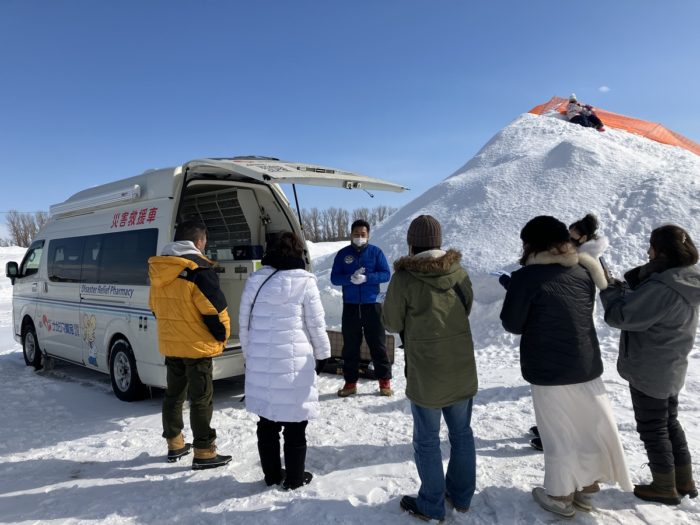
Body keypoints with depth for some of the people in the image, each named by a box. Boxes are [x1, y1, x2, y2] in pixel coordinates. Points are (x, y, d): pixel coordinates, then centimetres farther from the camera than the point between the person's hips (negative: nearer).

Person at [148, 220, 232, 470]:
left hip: (169, 343, 7)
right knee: (201, 399, 3)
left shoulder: (157, 270, 6)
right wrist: (222, 335, -3)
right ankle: (204, 453, 10)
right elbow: (215, 309, -19)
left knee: (173, 394, 19)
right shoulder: (199, 270, -20)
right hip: (197, 345, -7)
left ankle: (175, 444, 32)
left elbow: (155, 306, 14)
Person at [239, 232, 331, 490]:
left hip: (260, 361, 4)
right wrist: (323, 354, 11)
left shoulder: (255, 281, 5)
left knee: (267, 420, 17)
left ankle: (271, 474, 29)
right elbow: (316, 324, -3)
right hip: (294, 362, -4)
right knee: (294, 423, 9)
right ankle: (294, 477, 21)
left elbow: (244, 323, 10)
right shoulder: (304, 281, -7)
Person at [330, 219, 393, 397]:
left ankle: (385, 381, 16)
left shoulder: (376, 252, 0)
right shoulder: (342, 254, 3)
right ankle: (350, 382, 19)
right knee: (350, 346, 8)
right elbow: (334, 278, -2)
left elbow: (385, 274, -6)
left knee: (378, 344, 5)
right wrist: (351, 278, -20)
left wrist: (366, 278, -21)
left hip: (372, 305, -1)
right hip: (350, 306, 2)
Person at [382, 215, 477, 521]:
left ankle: (431, 506, 26)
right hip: (462, 369, 5)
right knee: (462, 433, 20)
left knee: (427, 441, 12)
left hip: (426, 373, -5)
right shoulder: (459, 271, -2)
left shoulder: (404, 276, -16)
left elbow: (391, 323, -7)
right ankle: (461, 496, 36)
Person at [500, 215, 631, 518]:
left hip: (548, 371, -6)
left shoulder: (527, 277, -16)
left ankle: (560, 496, 27)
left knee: (558, 434, 10)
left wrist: (514, 290, 5)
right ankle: (587, 486, 38)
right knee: (589, 428, 20)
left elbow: (512, 324, -11)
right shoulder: (583, 270, 3)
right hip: (587, 366, 6)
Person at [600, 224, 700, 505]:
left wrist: (609, 286, -10)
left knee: (652, 429, 9)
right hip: (669, 368, 9)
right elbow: (642, 304, 7)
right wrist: (621, 285, -5)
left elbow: (620, 316, -24)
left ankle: (665, 487, 25)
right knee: (670, 423, 23)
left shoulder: (661, 289, -31)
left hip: (649, 371, -9)